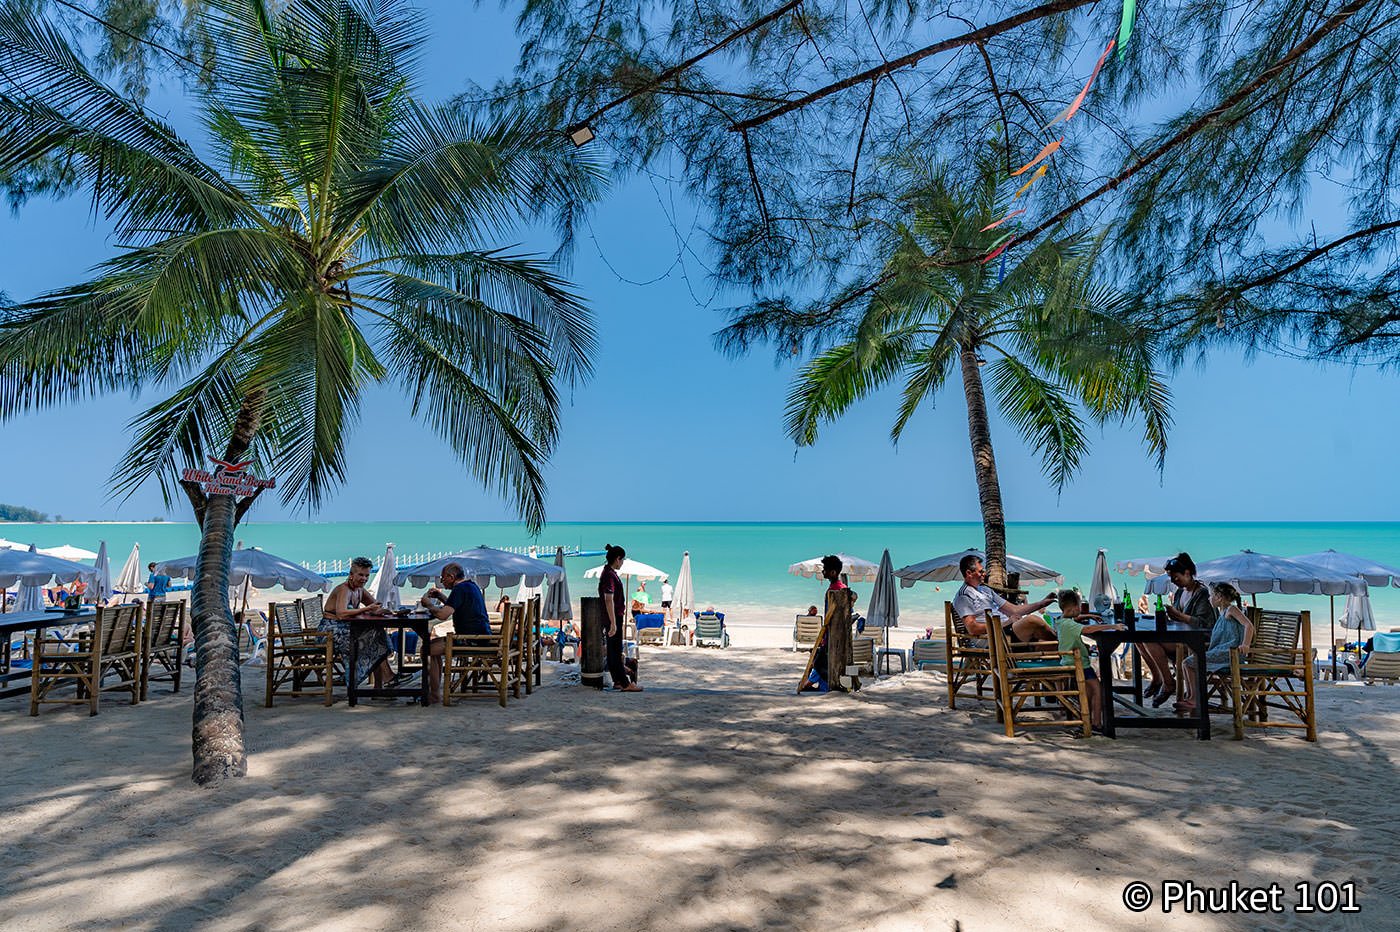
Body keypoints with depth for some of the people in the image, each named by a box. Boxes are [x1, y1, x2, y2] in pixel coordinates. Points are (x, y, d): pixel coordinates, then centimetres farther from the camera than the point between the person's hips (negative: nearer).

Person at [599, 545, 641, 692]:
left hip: (614, 617, 10)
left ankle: (618, 681, 21)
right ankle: (625, 684, 1)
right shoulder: (610, 575, -20)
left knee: (613, 650, 14)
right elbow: (609, 600, -25)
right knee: (616, 650, -4)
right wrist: (613, 623, -25)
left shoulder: (609, 572, 12)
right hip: (613, 617, -10)